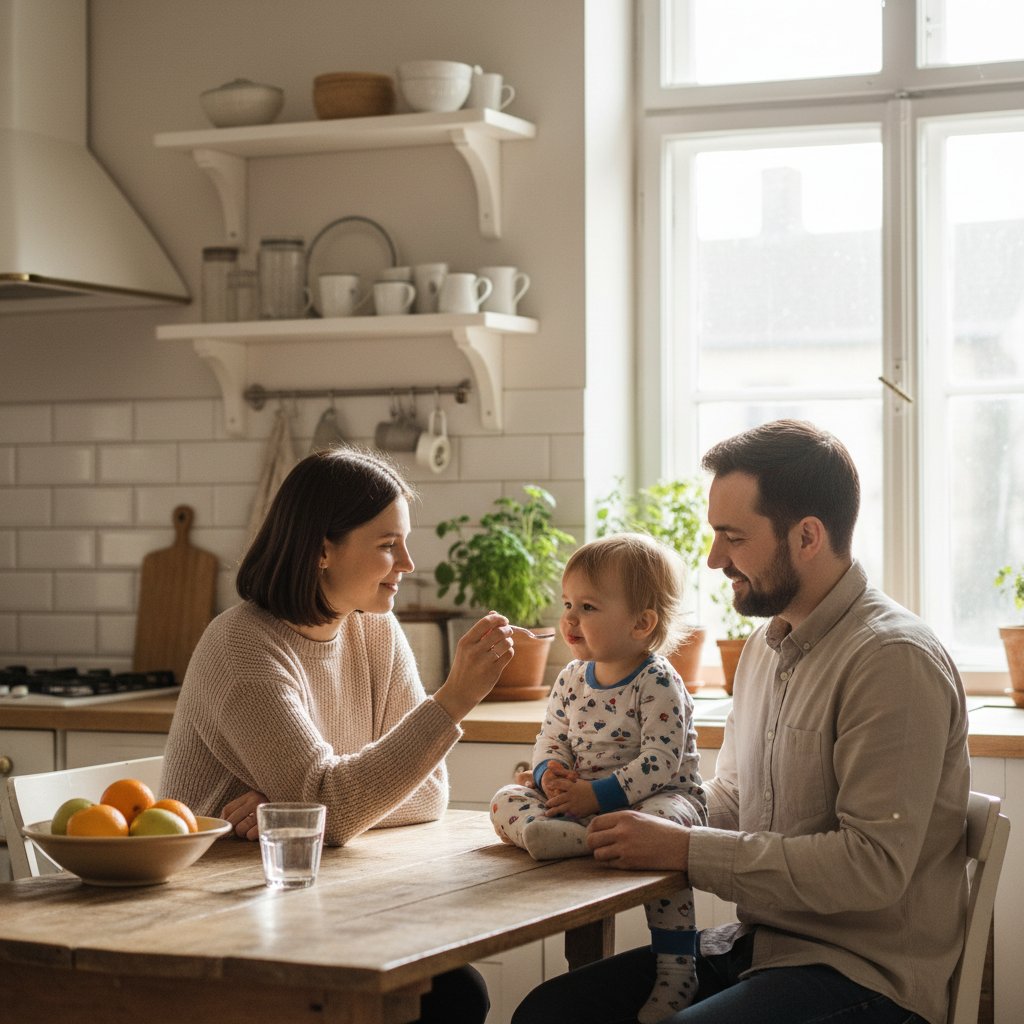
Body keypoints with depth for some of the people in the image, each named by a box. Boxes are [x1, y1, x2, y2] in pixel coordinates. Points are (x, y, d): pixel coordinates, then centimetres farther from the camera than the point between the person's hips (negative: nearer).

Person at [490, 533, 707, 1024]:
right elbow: (551, 739, 12)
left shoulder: (658, 684, -12)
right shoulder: (571, 678, 9)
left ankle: (675, 965, -32)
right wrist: (550, 775, -12)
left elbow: (660, 762, -21)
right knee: (506, 800, -10)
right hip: (579, 800, 6)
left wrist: (596, 795, -27)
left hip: (658, 797, -6)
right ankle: (569, 838, -44)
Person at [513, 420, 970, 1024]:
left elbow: (873, 865, -24)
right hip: (758, 945, 9)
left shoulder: (892, 661, -17)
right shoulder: (768, 645, 14)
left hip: (866, 974, -9)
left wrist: (687, 850, -20)